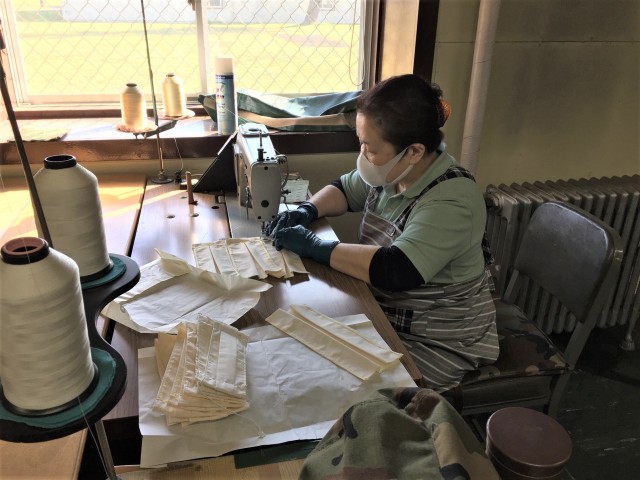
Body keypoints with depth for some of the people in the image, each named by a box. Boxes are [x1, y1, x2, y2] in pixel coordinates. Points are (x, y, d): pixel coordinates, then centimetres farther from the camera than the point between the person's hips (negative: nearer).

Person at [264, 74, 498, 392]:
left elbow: (394, 271, -37)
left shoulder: (451, 202, -27)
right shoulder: (394, 171, -3)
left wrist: (314, 246, -27)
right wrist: (307, 210, -6)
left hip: (437, 343, -7)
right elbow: (344, 189, 15)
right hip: (381, 312, 7)